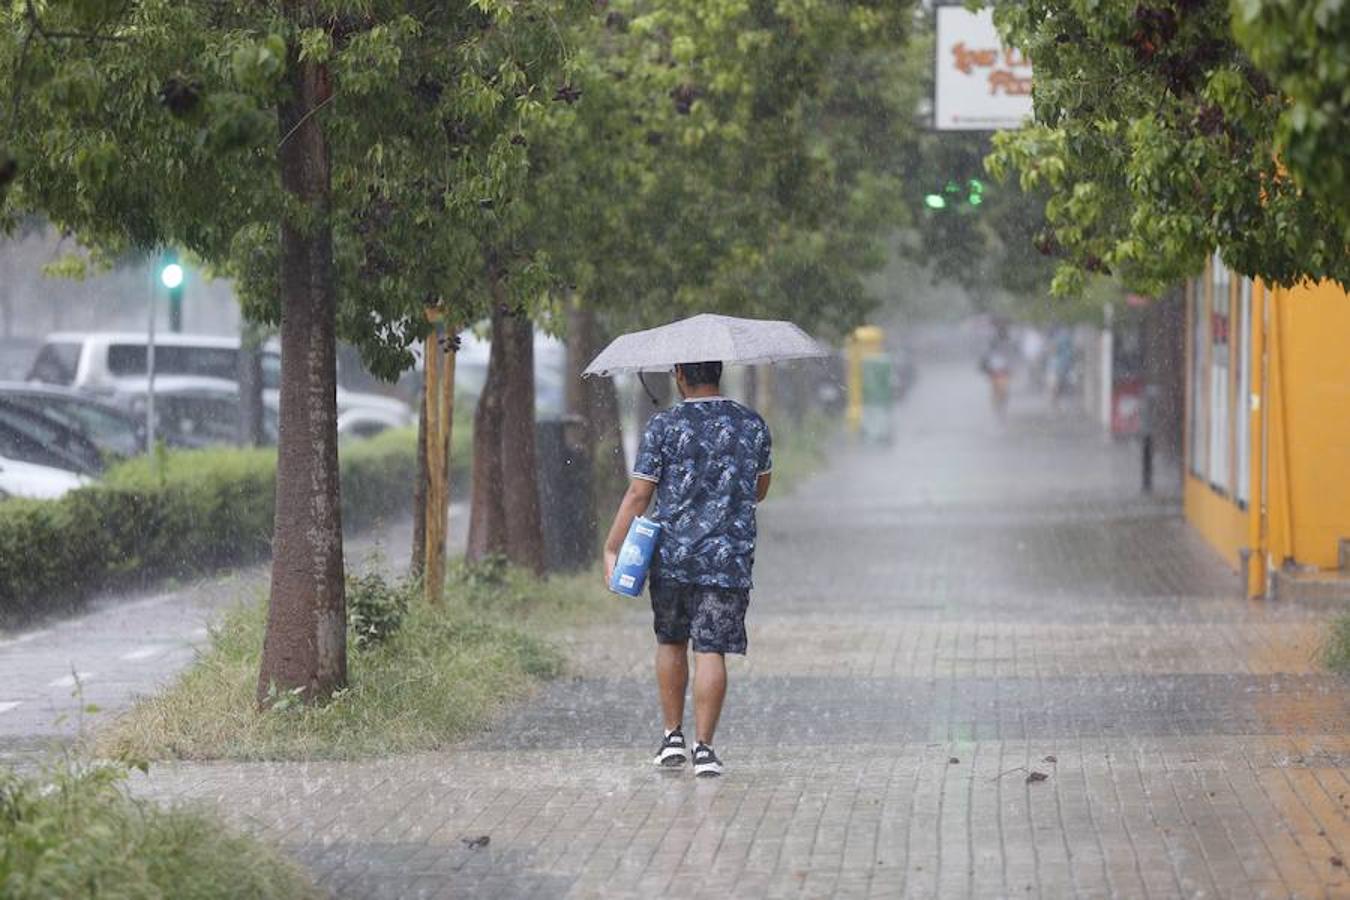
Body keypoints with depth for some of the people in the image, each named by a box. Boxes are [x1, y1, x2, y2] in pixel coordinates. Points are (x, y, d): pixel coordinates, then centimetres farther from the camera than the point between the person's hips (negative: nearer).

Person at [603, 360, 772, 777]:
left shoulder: (664, 426, -6)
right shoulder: (753, 425, 4)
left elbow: (638, 495, -7)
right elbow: (760, 490, 18)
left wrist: (611, 550, -2)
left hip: (671, 556, -1)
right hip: (728, 559, 1)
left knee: (671, 642, 17)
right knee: (711, 650, 0)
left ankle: (673, 737, 20)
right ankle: (703, 746, -6)